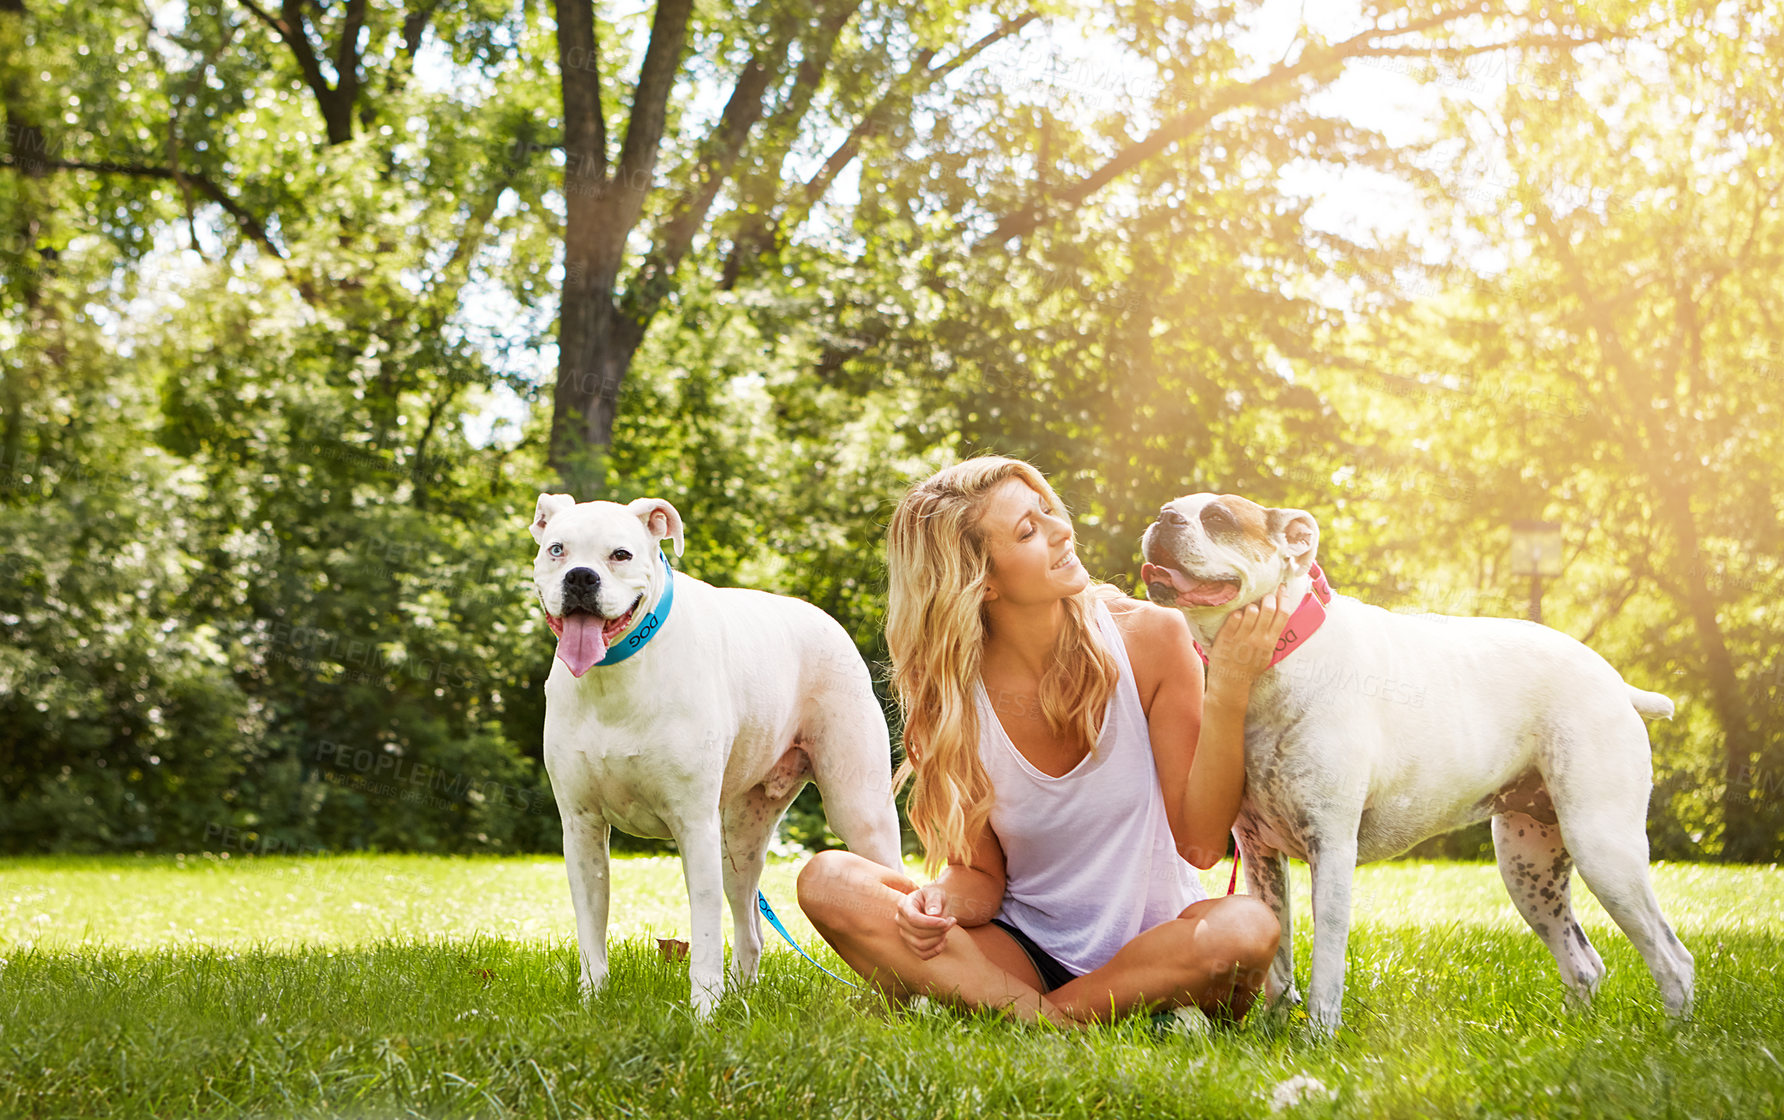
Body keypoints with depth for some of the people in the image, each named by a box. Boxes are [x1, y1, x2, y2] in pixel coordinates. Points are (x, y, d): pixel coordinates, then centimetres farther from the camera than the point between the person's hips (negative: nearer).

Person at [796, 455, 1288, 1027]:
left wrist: (1229, 688, -22)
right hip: (1019, 954, 1)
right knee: (827, 880, -21)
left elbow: (1201, 843, -12)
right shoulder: (951, 692, -7)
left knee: (1246, 927, -36)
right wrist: (942, 902, -25)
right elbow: (982, 876, -1)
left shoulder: (1149, 637, -10)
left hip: (1152, 948, 0)